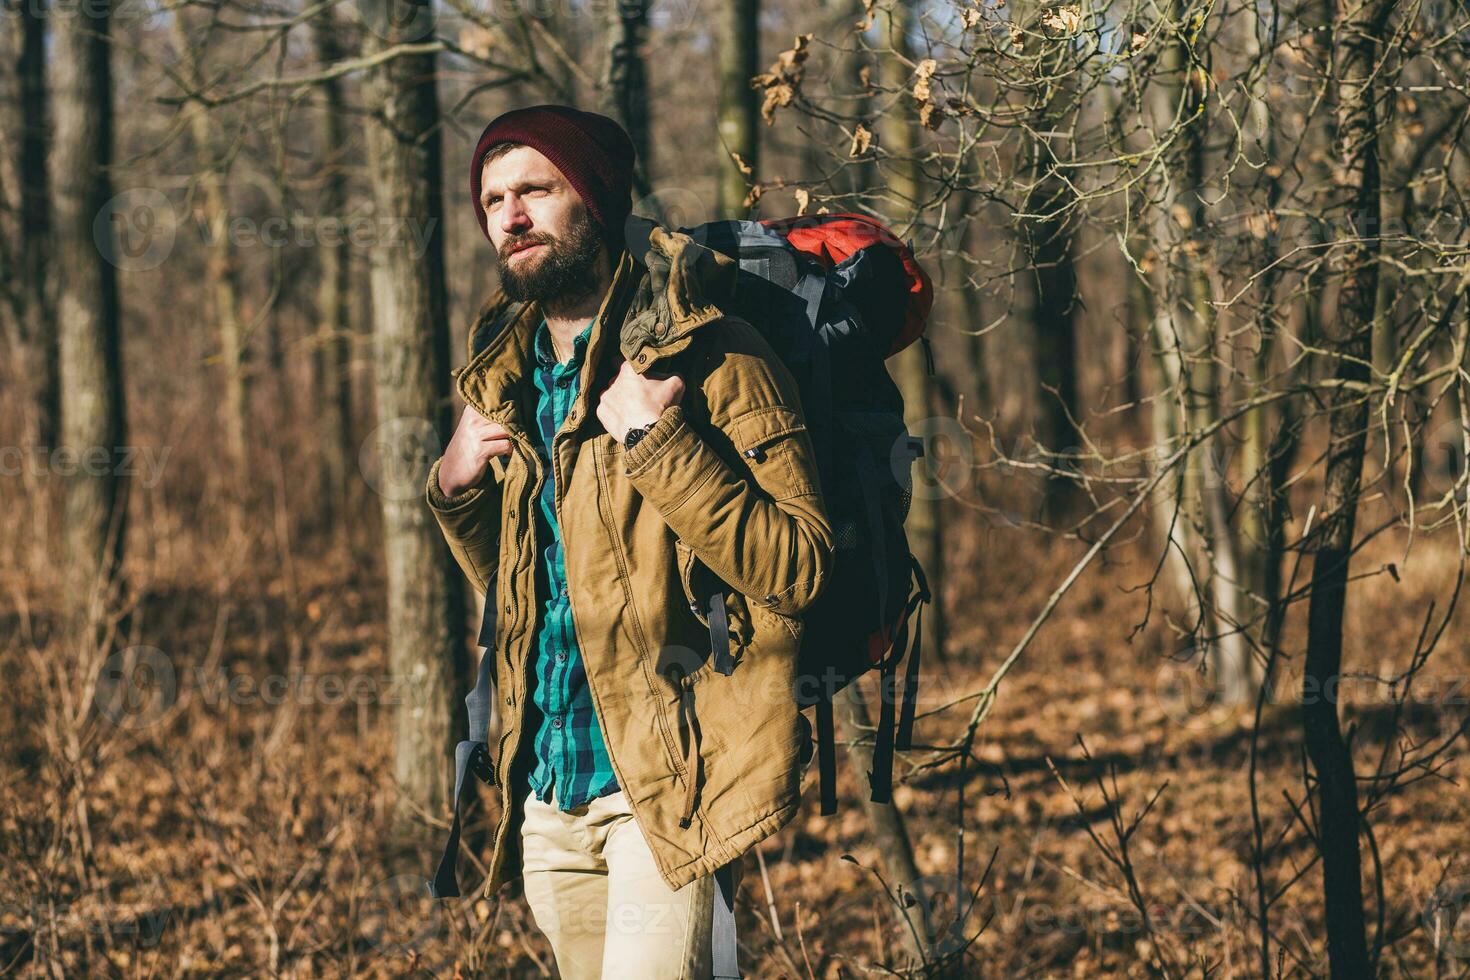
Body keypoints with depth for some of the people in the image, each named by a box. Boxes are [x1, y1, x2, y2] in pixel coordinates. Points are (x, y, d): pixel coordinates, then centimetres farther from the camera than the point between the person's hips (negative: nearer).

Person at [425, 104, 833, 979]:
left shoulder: (708, 357, -7)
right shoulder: (507, 376, 14)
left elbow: (798, 568, -15)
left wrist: (656, 441, -20)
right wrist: (456, 492, 6)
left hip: (668, 785, -7)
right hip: (548, 795, 7)